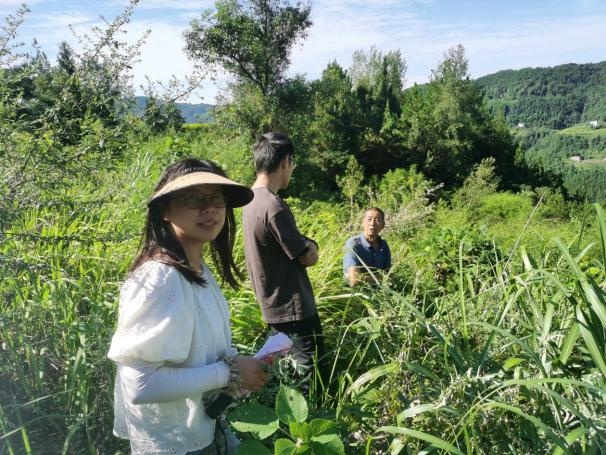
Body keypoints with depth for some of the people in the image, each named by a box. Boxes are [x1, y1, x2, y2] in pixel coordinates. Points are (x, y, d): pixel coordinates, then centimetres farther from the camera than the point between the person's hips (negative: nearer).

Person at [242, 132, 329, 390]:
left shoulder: (252, 199, 5)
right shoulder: (274, 207, -25)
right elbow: (307, 258, -17)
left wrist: (307, 243, -3)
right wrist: (309, 247, 3)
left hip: (273, 307, 10)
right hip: (293, 309, -9)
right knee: (315, 372, 1)